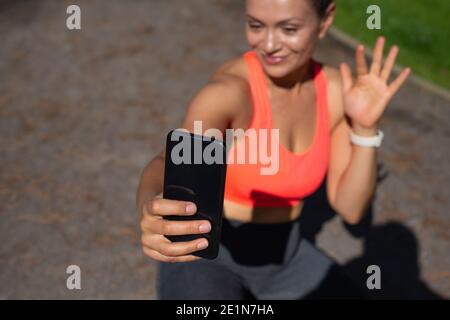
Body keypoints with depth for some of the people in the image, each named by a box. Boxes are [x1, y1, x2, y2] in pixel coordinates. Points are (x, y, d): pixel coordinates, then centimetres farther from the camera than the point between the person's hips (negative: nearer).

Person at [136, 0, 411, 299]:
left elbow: (351, 208, -7)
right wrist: (152, 214, -64)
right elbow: (169, 165, -42)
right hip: (208, 260, -6)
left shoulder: (335, 88, -7)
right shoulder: (227, 90, -25)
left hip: (283, 260, 6)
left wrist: (365, 126, -22)